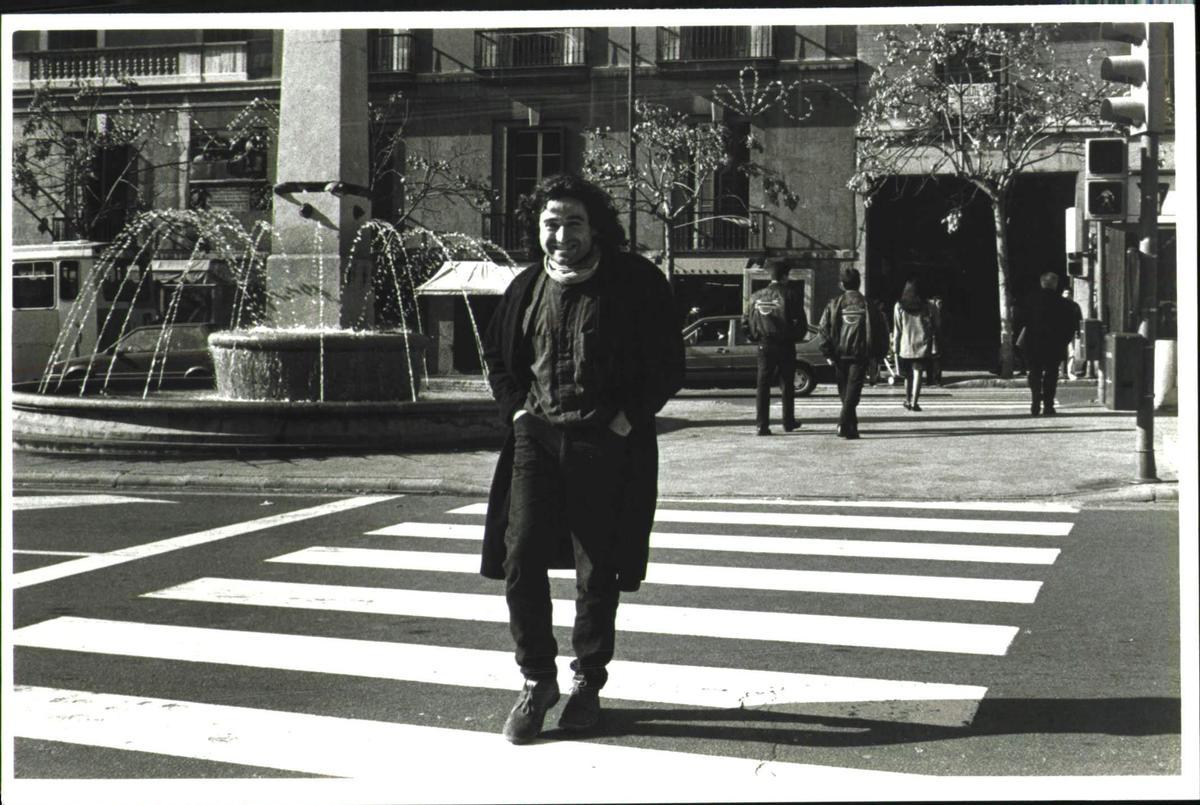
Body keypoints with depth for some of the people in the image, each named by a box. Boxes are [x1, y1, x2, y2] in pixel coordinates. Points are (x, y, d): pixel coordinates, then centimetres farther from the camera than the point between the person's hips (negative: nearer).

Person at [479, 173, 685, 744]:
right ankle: (537, 678, 10)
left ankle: (588, 681, 22)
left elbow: (669, 364, -1)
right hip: (536, 435, 3)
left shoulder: (636, 284, -4)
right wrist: (517, 409, 6)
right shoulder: (527, 288, 7)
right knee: (519, 557, -6)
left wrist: (626, 419, -8)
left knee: (597, 571, 5)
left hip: (607, 442, -3)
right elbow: (497, 355, 20)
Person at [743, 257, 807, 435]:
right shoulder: (790, 296, -8)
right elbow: (802, 324, -8)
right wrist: (795, 335, 10)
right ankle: (788, 422, 21)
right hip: (785, 346, -2)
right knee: (787, 385, 12)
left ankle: (762, 425, -3)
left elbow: (746, 322, 5)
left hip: (764, 347, 2)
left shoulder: (756, 296, 2)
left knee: (762, 386, 4)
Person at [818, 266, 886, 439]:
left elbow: (824, 329, -4)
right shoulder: (868, 305, 2)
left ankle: (851, 425, 25)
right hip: (860, 354, -2)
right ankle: (844, 423, -21)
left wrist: (827, 353, 0)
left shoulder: (834, 304, 1)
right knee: (853, 390, -4)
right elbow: (880, 330, 3)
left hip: (839, 354, 2)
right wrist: (878, 352, 11)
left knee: (844, 391, 16)